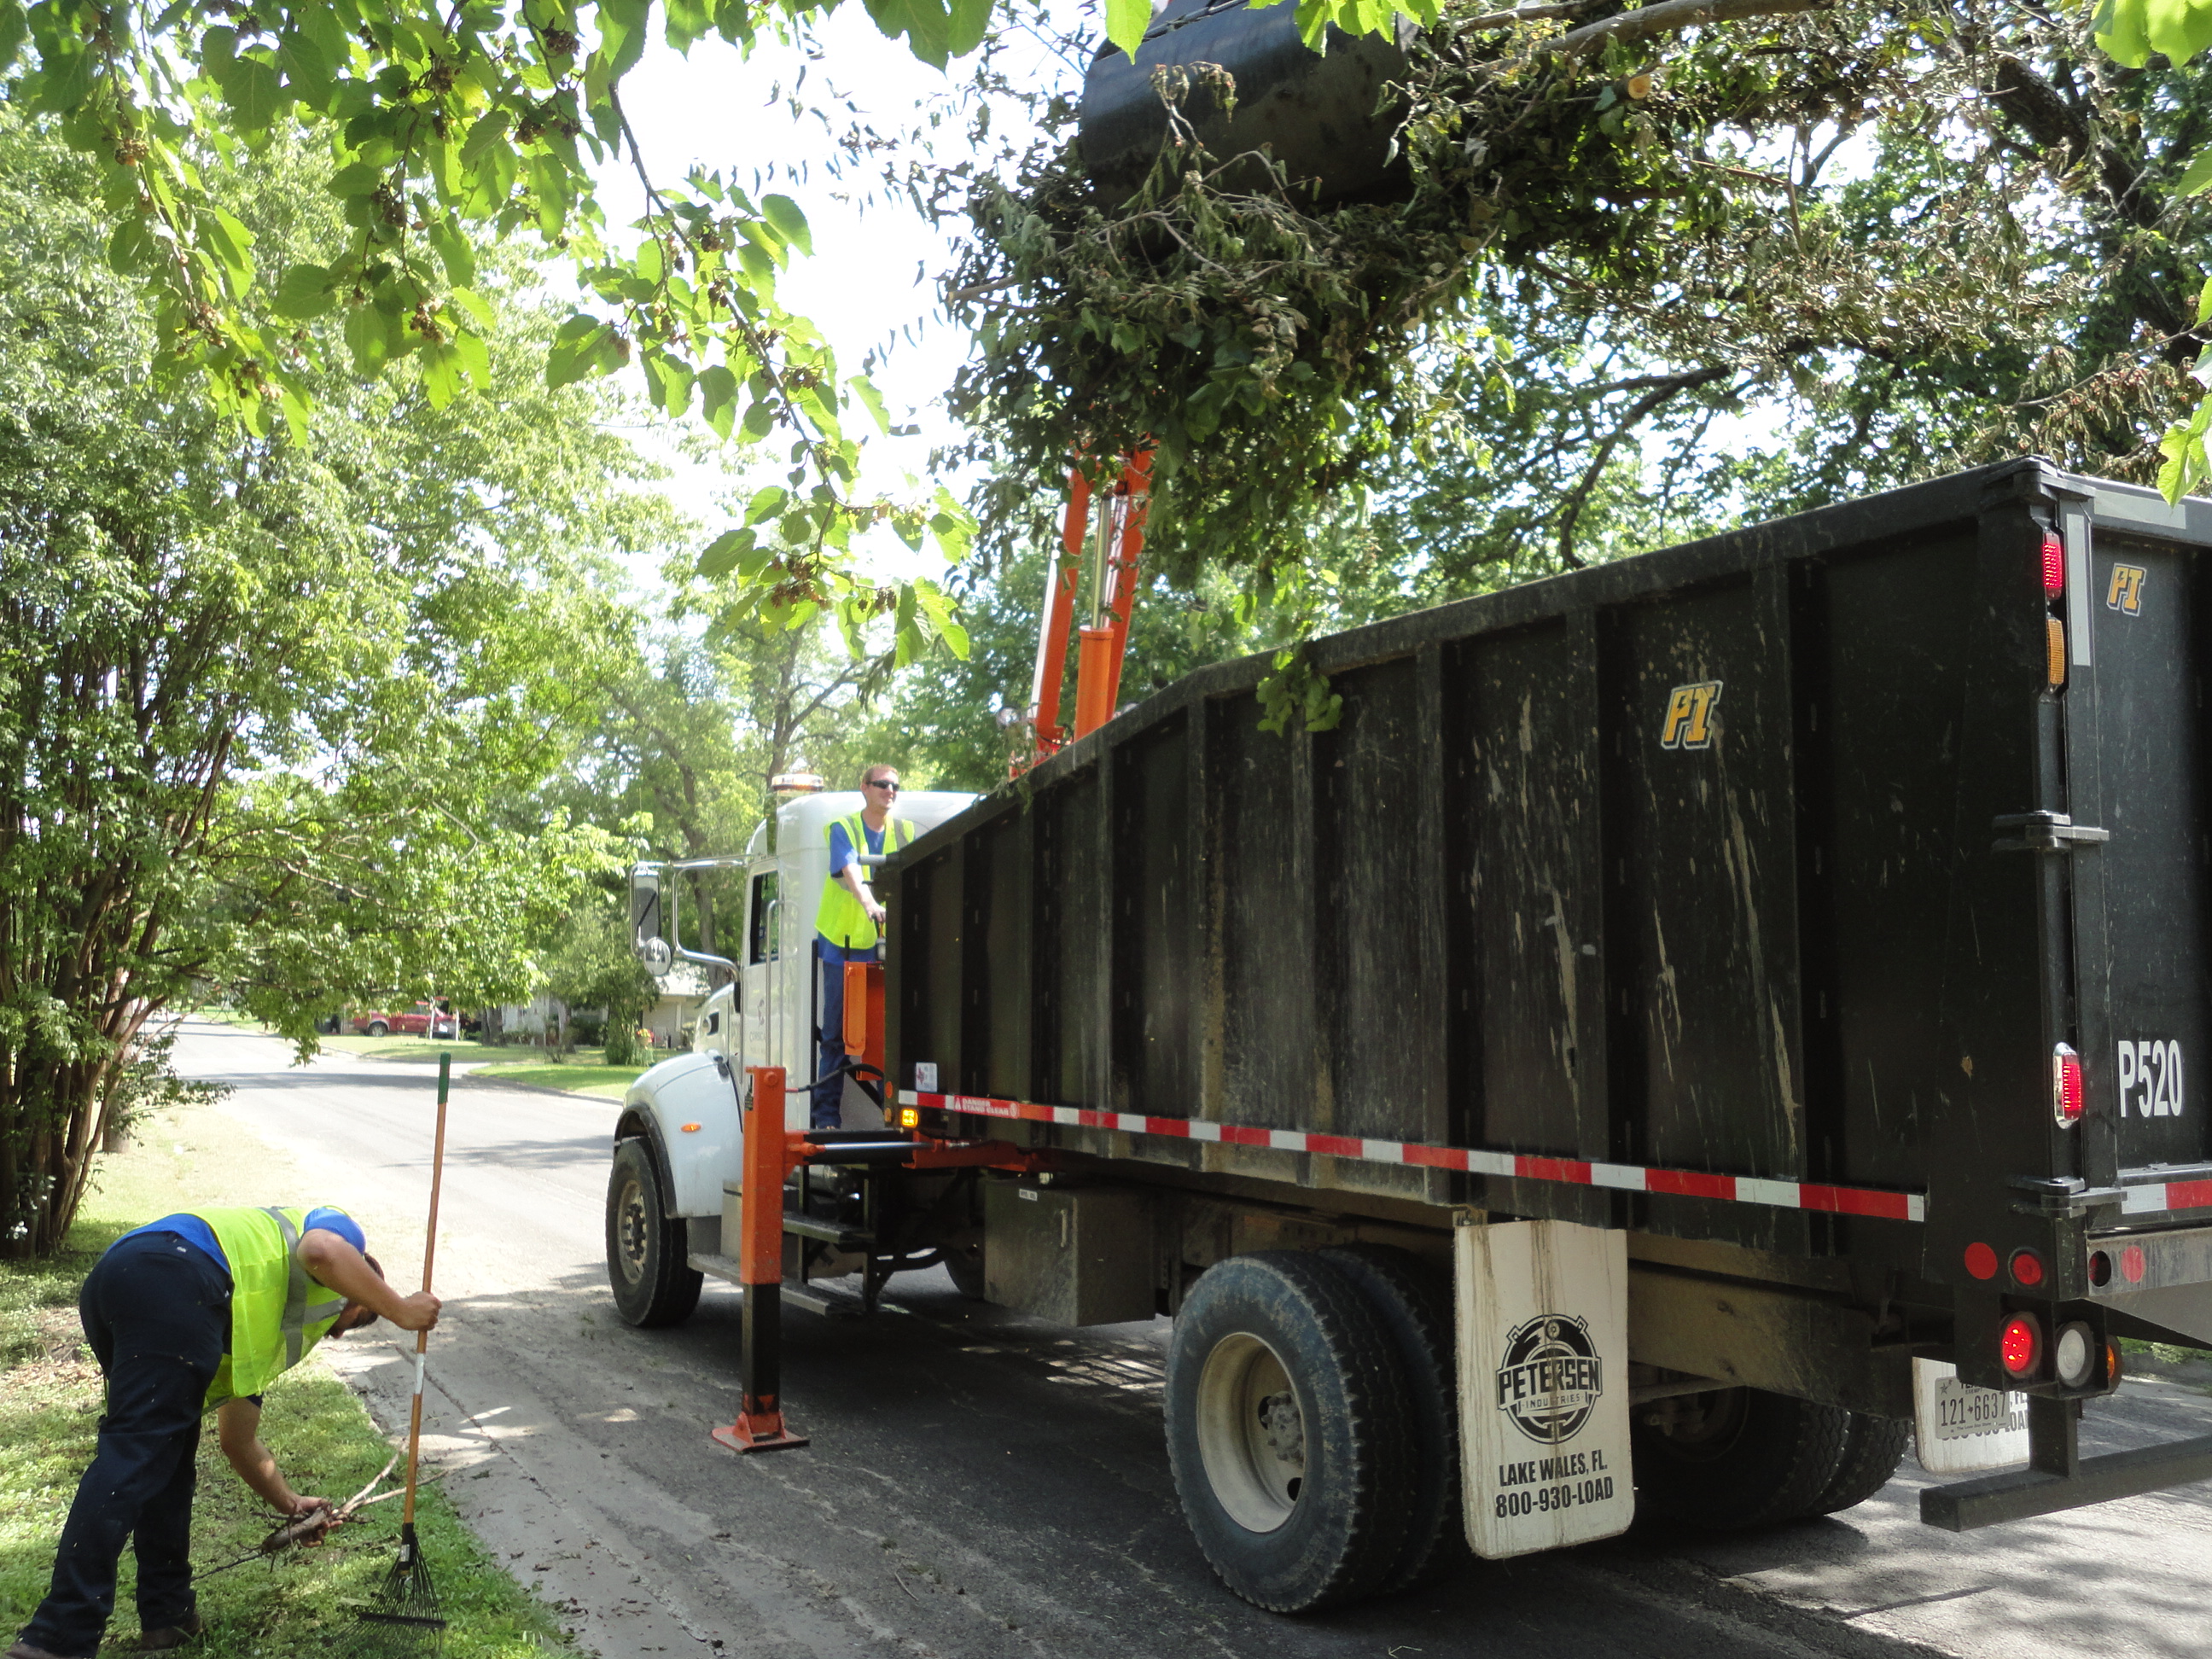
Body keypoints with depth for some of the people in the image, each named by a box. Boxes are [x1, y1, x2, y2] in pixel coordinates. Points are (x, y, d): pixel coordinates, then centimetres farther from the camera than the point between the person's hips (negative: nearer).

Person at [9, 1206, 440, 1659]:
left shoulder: (269, 1334, 40)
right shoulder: (342, 1228, 23)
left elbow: (238, 1440, 43)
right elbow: (322, 1251, -5)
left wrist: (291, 1504, 52)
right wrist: (400, 1311, 2)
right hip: (179, 1278, -9)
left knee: (167, 1455, 20)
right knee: (136, 1453, -11)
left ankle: (166, 1614, 23)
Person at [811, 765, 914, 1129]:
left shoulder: (905, 832, 9)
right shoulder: (843, 829, -2)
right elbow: (850, 872, -21)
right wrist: (869, 904, -39)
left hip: (885, 946, 3)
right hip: (842, 944, -2)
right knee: (836, 1033, 1)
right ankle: (825, 1113, 8)